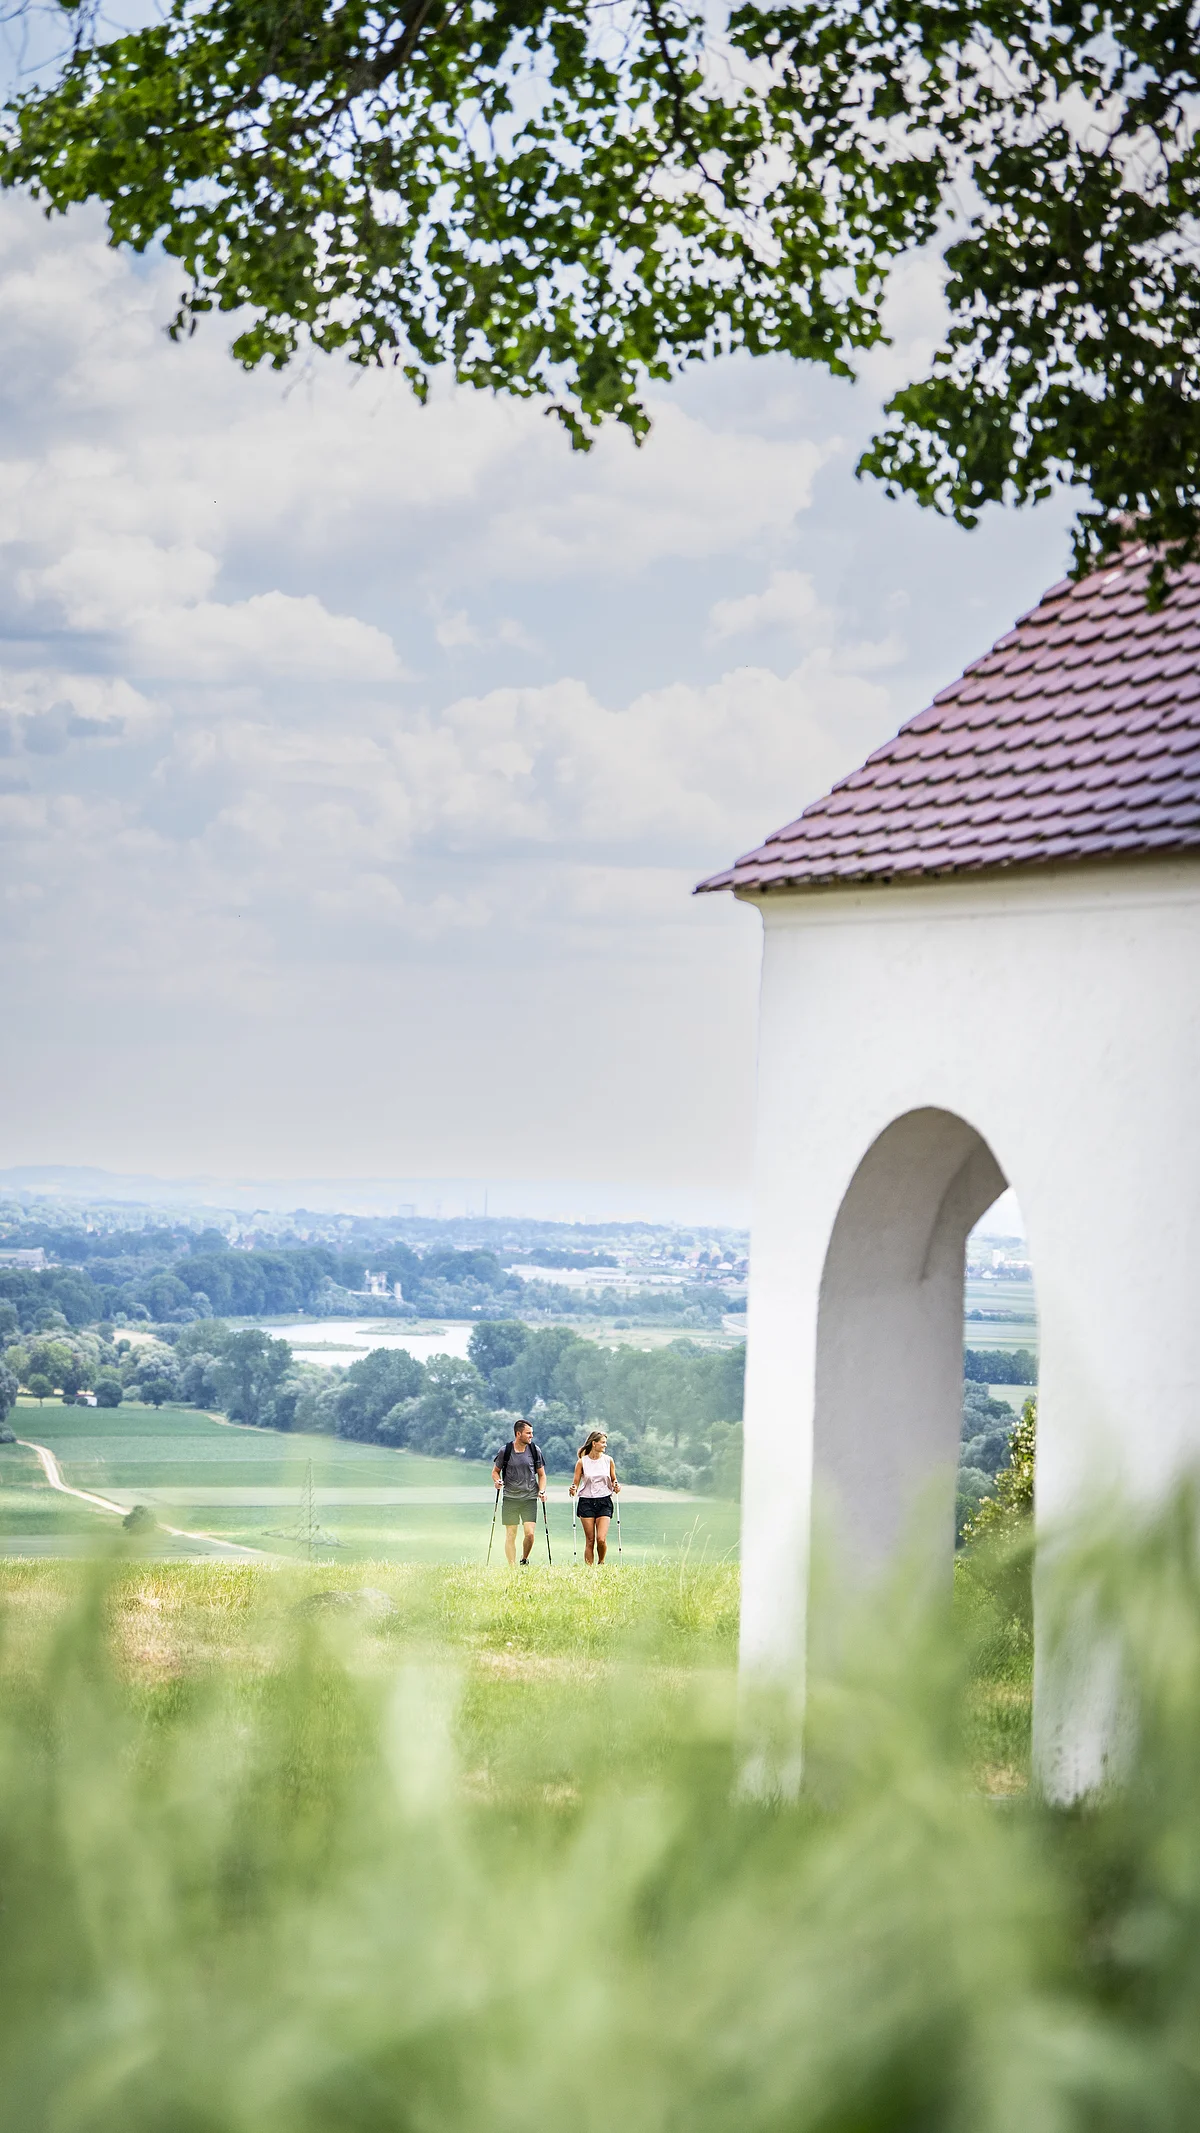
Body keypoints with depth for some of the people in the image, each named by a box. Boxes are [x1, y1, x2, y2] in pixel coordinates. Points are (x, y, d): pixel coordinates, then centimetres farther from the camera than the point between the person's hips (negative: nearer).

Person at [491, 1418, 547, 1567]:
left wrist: (542, 1490, -2)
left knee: (530, 1534, -10)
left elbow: (541, 1474, 14)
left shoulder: (535, 1451, 5)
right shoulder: (505, 1451, 0)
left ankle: (524, 1560, 14)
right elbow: (495, 1471, 12)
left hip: (529, 1498, 1)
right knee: (510, 1535, 0)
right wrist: (497, 1480, -9)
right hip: (510, 1498, -1)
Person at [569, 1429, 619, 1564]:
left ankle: (601, 1563, 15)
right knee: (590, 1540, -2)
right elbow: (575, 1482, 3)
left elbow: (613, 1480, 15)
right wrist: (573, 1489, -18)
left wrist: (616, 1486, -6)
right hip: (586, 1502, -1)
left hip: (604, 1502, 1)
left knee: (601, 1539, -11)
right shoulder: (582, 1462, 0)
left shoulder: (608, 1460, 6)